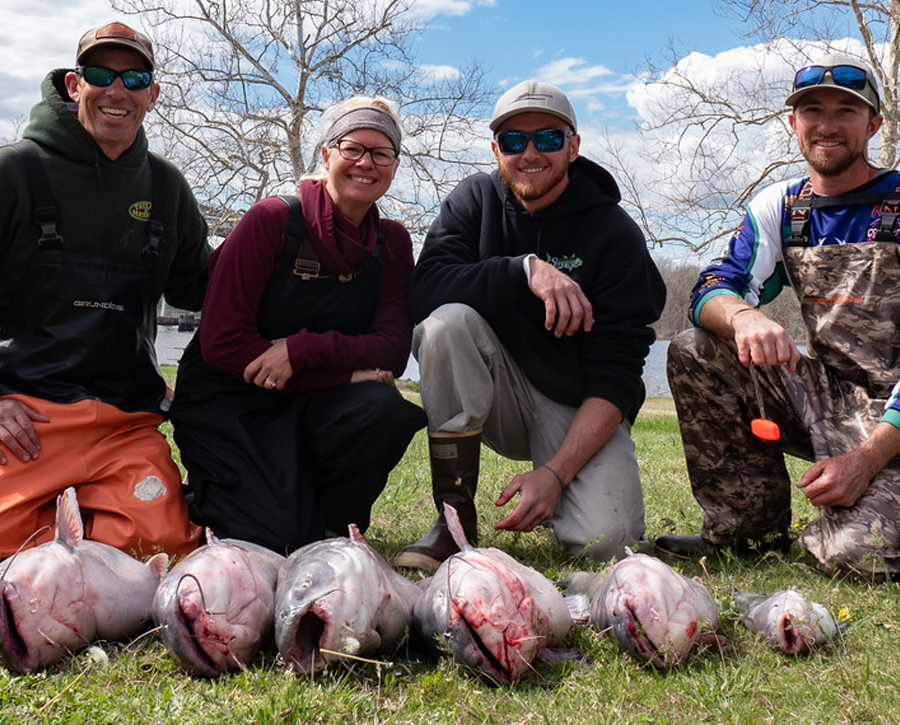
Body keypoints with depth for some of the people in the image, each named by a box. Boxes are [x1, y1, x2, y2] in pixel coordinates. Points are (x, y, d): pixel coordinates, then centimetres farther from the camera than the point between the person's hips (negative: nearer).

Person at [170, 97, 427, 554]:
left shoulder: (391, 243, 4)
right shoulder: (271, 220, -10)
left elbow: (392, 351, -7)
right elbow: (221, 343, -16)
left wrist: (304, 350, -24)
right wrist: (347, 372, -19)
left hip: (313, 403, 4)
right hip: (229, 401, -3)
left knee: (385, 410, -29)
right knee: (275, 538, -22)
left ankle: (328, 525, -2)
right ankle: (212, 497, 13)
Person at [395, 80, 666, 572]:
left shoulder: (615, 235, -10)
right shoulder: (475, 200, -1)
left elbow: (615, 379, -16)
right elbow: (423, 292, -18)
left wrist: (556, 473, -27)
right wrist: (526, 270, -29)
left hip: (581, 408, -2)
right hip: (502, 399, 2)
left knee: (602, 540, -27)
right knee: (449, 320, -28)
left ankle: (553, 497, 12)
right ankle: (455, 520, -19)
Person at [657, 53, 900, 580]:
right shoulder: (779, 208, 7)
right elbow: (712, 291, -6)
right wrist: (744, 316, -32)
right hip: (826, 397, 5)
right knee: (693, 353, -13)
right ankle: (751, 529, -4)